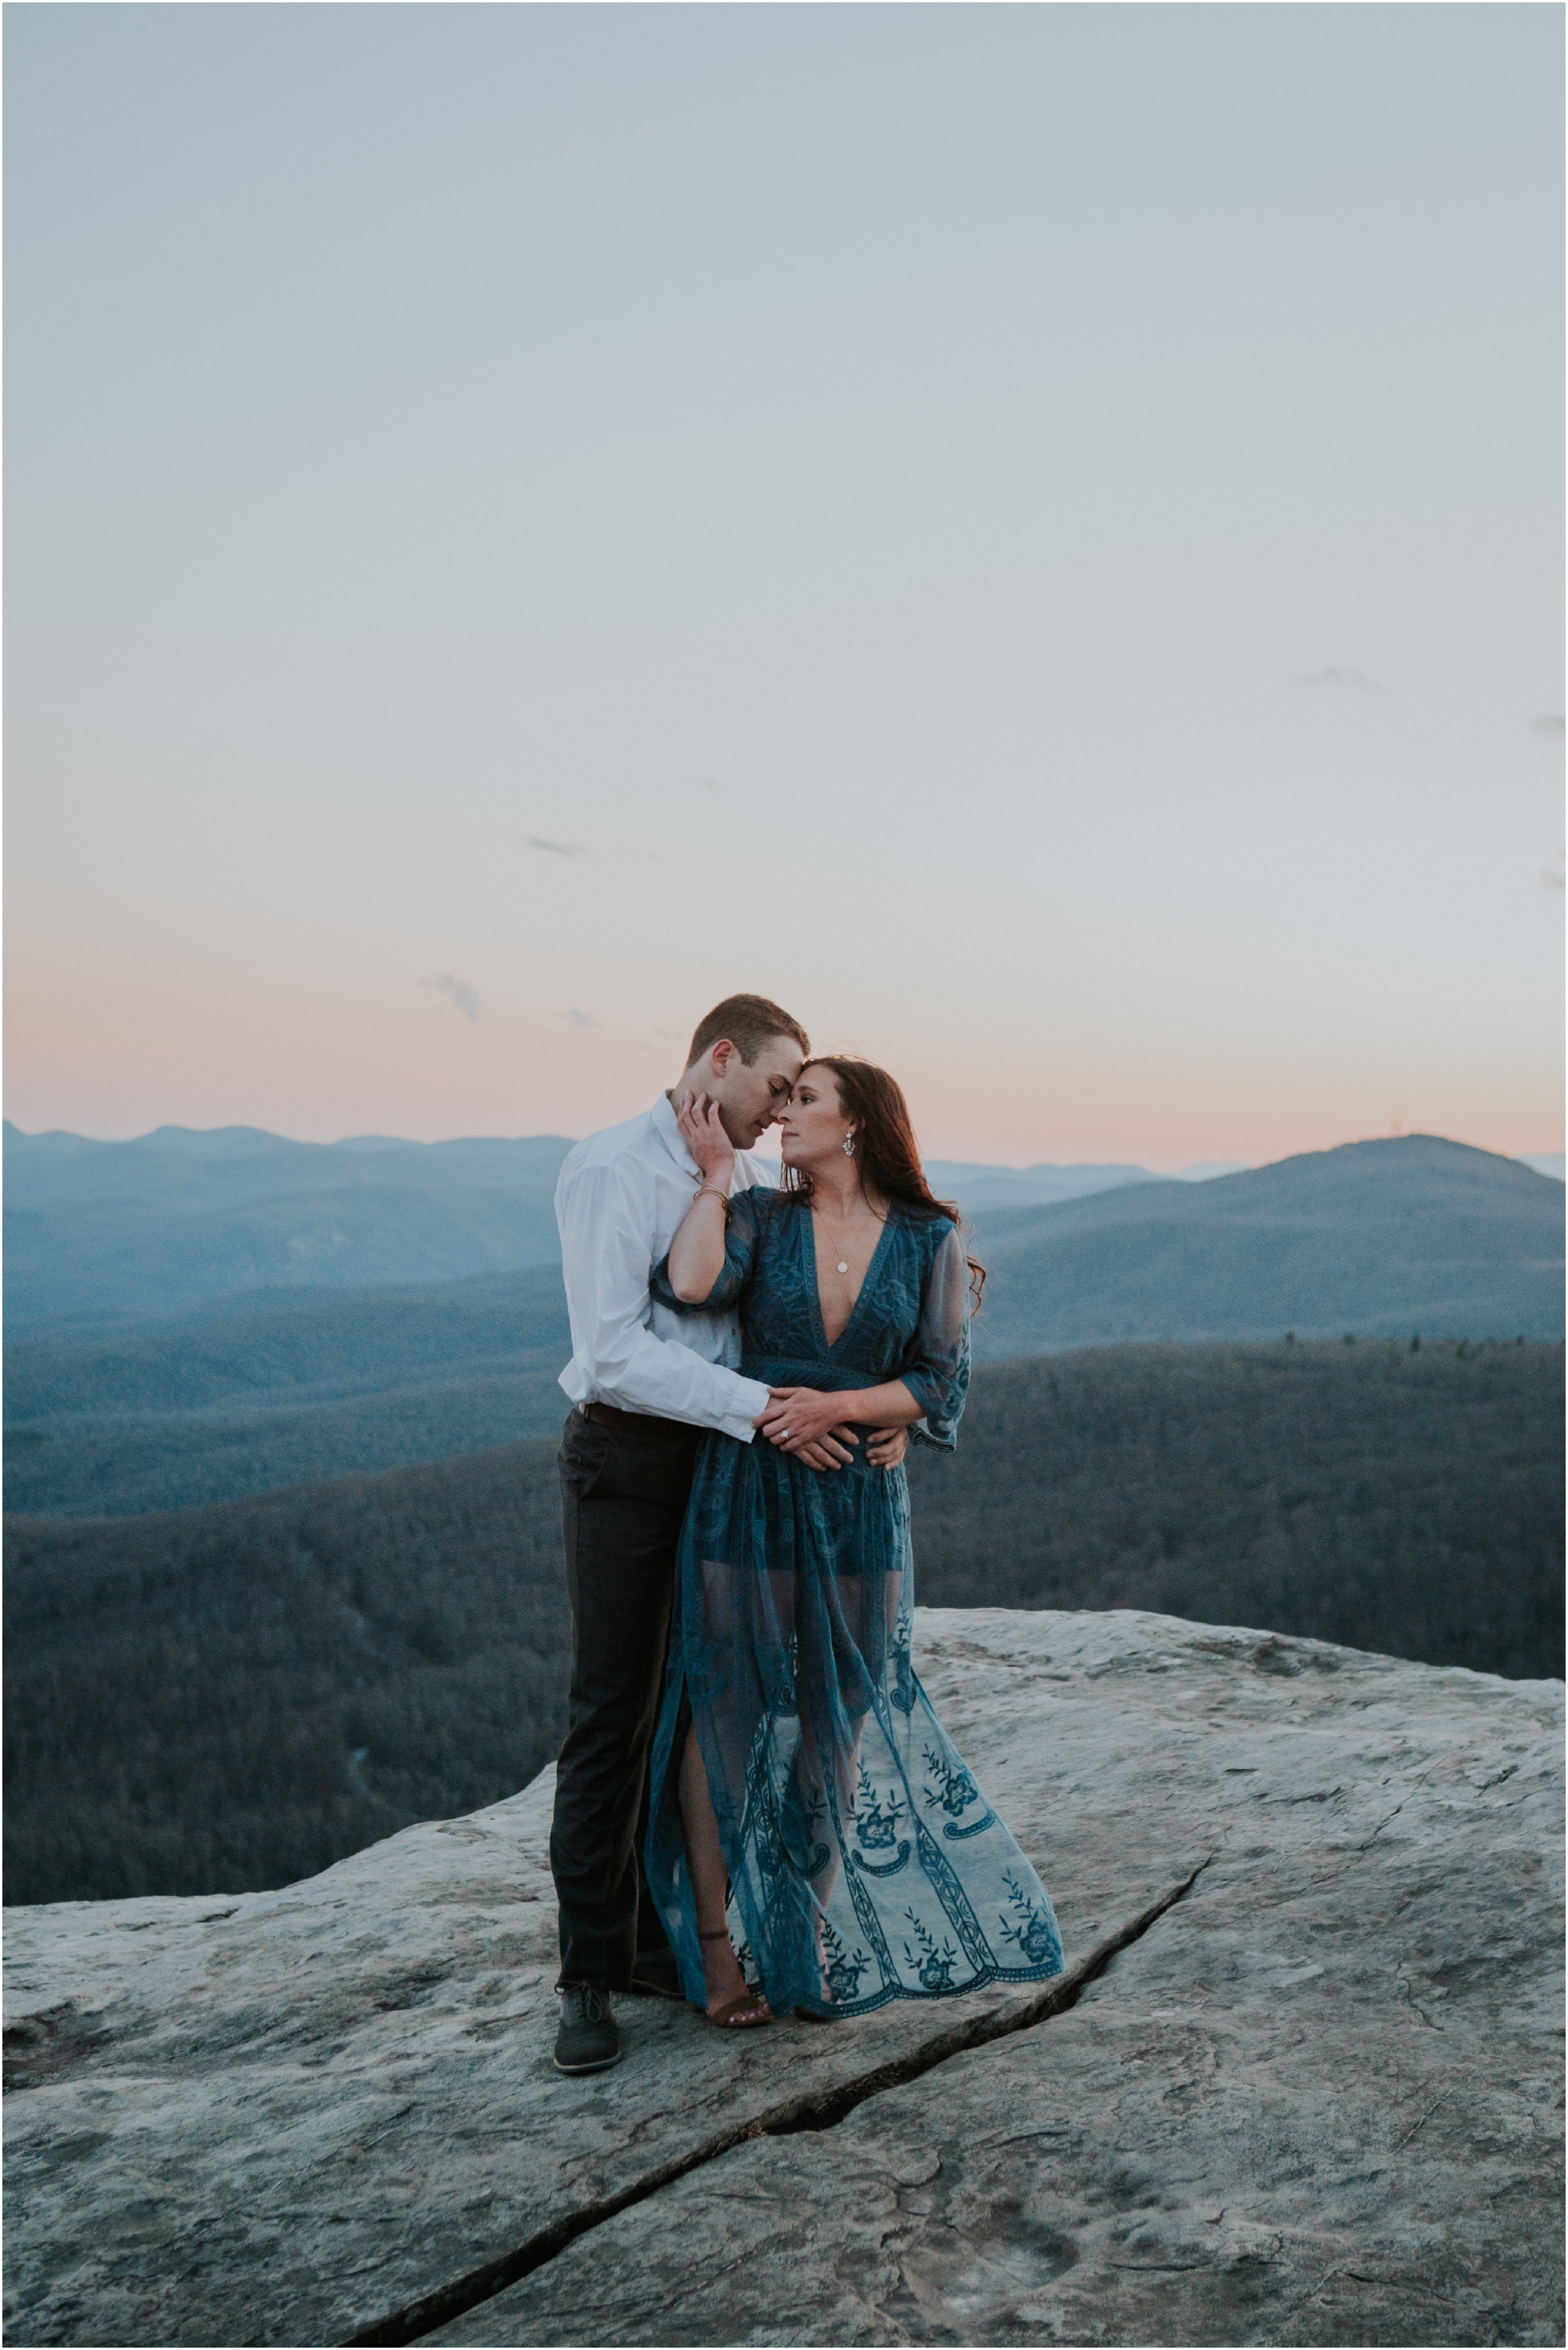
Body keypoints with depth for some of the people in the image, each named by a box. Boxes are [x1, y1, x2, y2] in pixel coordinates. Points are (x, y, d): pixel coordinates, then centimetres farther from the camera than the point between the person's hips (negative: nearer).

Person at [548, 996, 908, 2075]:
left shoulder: (750, 1179, 9)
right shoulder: (611, 1169, -14)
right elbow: (616, 1355, -22)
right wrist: (765, 1408, -26)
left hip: (724, 1461, 7)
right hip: (627, 1460, -6)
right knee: (611, 1714, -1)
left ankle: (663, 1941, 24)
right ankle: (591, 1976, 9)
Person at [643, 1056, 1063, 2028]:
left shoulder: (930, 1241, 0)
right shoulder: (759, 1218, -1)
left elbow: (942, 1386, -3)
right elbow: (689, 1288, -21)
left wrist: (835, 1405, -16)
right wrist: (718, 1171, -11)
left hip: (860, 1507, 1)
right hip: (745, 1494, 0)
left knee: (835, 1723, 11)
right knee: (724, 1706, 4)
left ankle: (807, 1931, 30)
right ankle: (715, 1940, 20)